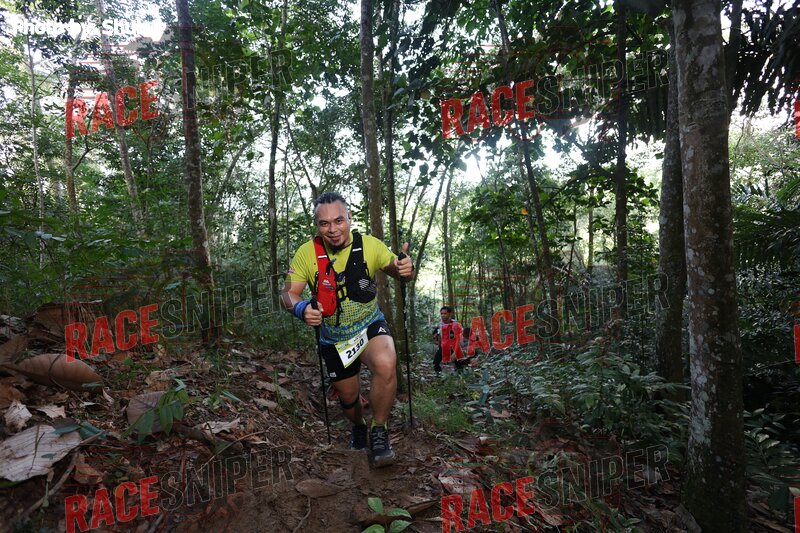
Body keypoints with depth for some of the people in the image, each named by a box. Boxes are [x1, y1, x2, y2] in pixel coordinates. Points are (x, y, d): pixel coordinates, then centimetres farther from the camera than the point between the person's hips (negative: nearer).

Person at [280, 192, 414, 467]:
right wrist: (301, 308, -35)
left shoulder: (369, 245, -17)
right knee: (348, 397, 14)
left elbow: (397, 269, -7)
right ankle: (358, 426, 52)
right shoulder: (307, 253, -17)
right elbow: (288, 293, -12)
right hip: (334, 338, 2)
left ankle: (379, 432, -8)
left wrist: (405, 268, -32)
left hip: (370, 326, -1)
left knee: (385, 365, -33)